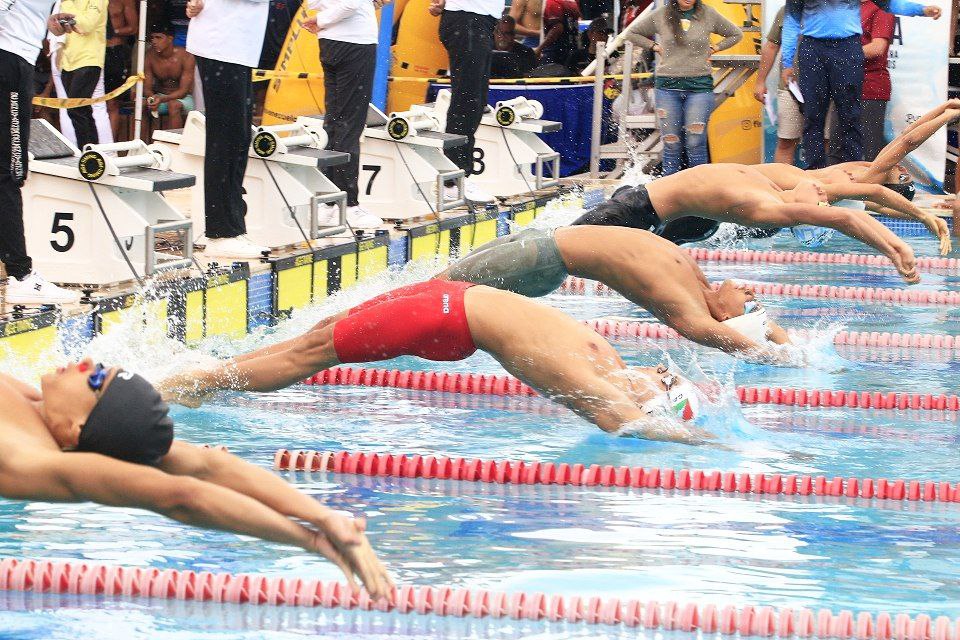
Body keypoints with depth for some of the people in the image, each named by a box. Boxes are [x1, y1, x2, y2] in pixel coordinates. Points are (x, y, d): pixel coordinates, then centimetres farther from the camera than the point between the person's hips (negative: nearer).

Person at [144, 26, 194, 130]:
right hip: (159, 96, 3)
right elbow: (147, 88, -4)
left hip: (182, 98, -3)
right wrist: (151, 98, -30)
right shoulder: (150, 57, -6)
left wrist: (162, 99, -34)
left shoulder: (186, 57, -16)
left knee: (174, 105, -37)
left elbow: (183, 90, -18)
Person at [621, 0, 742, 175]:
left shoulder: (708, 15, 5)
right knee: (671, 144, 0)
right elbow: (632, 33, 18)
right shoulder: (660, 16, 5)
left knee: (695, 142, -10)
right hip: (667, 85, 1)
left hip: (699, 85, -1)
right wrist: (655, 47, 7)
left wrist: (714, 49, 8)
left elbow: (736, 34, 19)